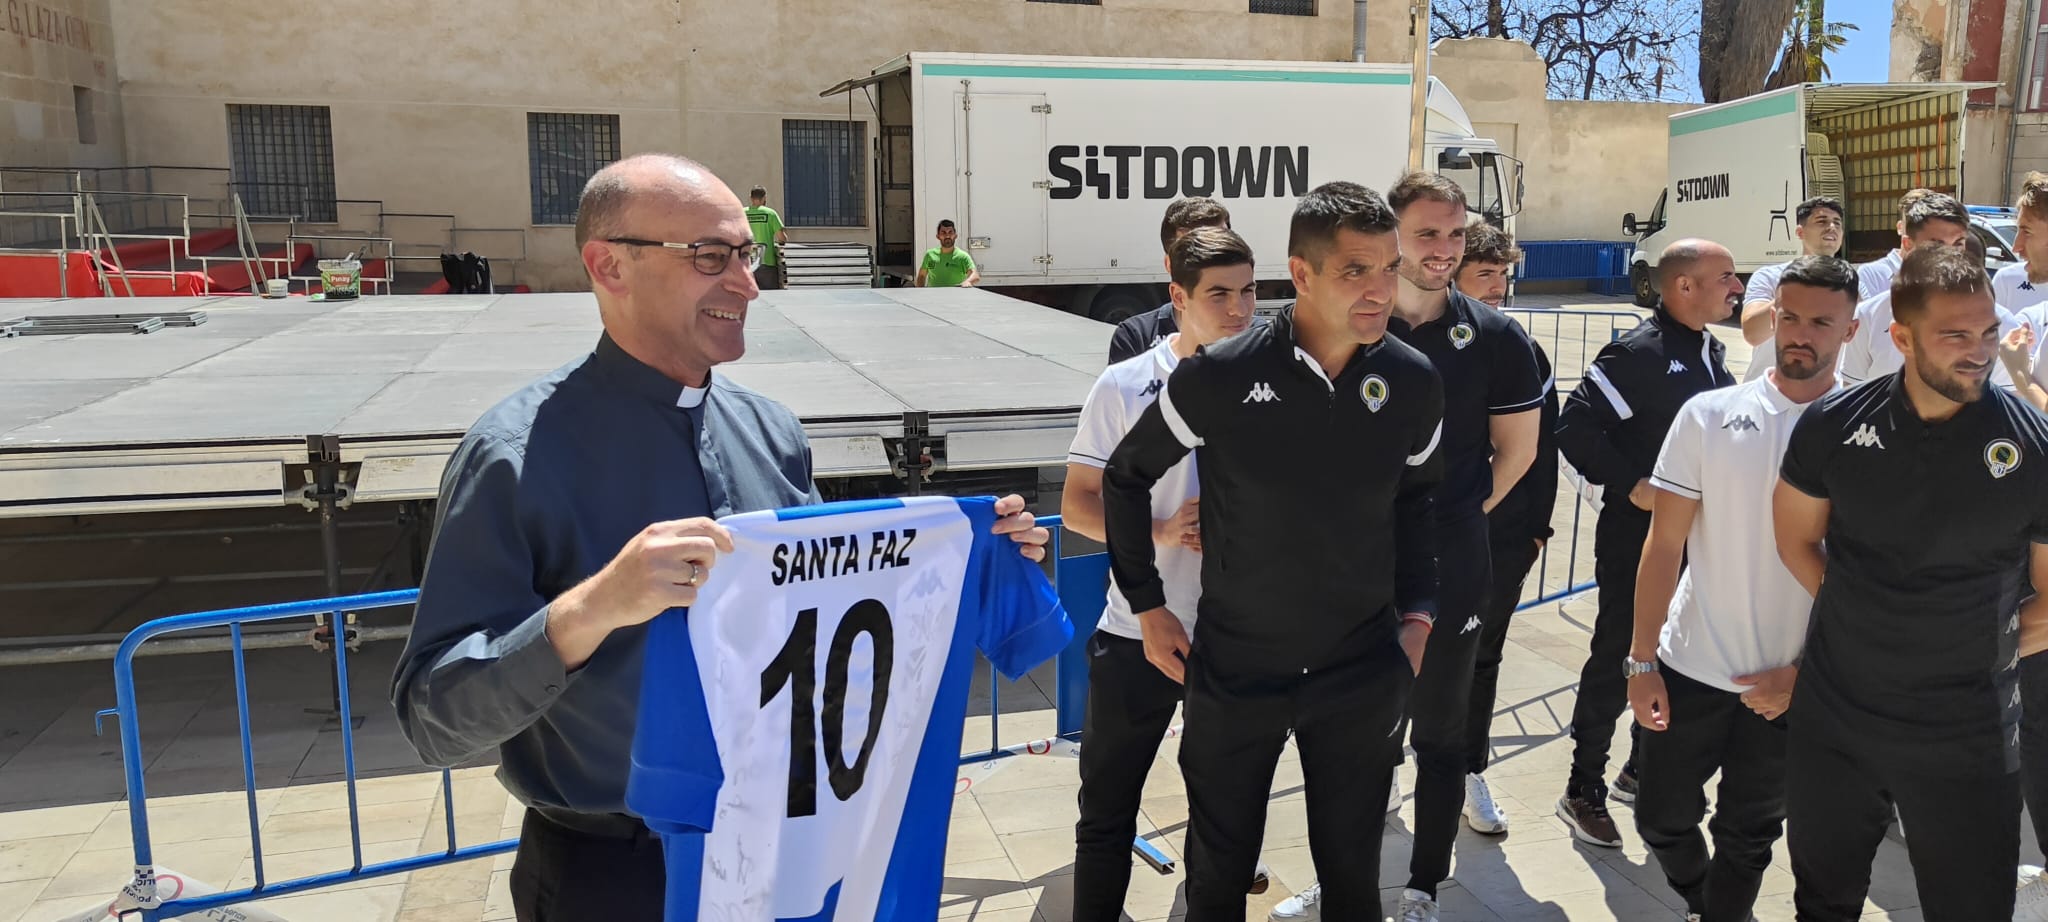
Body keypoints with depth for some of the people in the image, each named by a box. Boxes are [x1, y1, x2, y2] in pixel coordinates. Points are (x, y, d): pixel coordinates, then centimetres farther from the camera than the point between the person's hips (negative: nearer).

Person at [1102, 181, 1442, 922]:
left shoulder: (1415, 383, -8)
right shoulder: (1219, 376, -17)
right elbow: (1126, 477, -2)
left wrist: (1417, 611, 3)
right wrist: (1147, 607, 0)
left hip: (1363, 676, 2)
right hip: (1234, 670, -2)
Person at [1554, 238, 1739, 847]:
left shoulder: (1712, 352, 10)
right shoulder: (1638, 353, -17)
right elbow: (1575, 428, -21)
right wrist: (1629, 485, -22)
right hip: (1637, 538, -8)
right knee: (1617, 663, -1)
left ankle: (1642, 769, 34)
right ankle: (1583, 792, 12)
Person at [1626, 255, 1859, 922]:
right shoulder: (1711, 415, -4)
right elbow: (1664, 546, -4)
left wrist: (1804, 672, -9)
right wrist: (1642, 661, -7)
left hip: (1790, 686, 0)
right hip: (1690, 669, 1)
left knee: (1749, 835, 15)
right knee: (1662, 818, 10)